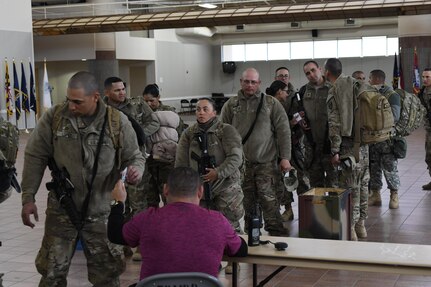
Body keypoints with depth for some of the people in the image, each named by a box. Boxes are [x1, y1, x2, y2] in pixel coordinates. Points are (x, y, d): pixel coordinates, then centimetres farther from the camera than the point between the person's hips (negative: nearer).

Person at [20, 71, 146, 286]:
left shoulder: (117, 122, -7)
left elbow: (134, 157, 4)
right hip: (62, 210, 0)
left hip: (101, 212, 0)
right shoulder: (54, 117, -6)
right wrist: (28, 197, -3)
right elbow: (35, 157, 1)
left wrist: (136, 170, -20)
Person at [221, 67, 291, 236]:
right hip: (241, 163, 2)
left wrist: (285, 157, -5)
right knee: (247, 202, 9)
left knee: (268, 199, -8)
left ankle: (277, 234, 0)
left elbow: (283, 131, 1)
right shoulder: (231, 105, 7)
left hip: (266, 162, -2)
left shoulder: (271, 104, 3)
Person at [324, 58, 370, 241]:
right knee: (363, 183, 14)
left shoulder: (333, 93, -8)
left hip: (348, 144, -6)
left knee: (351, 186, -2)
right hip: (363, 142, 6)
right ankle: (361, 224, 24)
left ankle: (350, 229, 1)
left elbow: (334, 124, -13)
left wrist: (335, 151, -12)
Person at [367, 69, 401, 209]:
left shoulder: (392, 95, -7)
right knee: (373, 168, 10)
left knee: (390, 169, 1)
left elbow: (394, 116, -18)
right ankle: (375, 195, 20)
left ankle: (394, 196, 12)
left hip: (387, 139, -6)